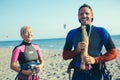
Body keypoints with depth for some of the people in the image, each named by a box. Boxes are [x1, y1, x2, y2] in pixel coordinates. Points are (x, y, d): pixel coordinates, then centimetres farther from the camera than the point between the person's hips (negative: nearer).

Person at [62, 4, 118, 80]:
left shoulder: (101, 32, -2)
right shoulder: (72, 33, 2)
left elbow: (113, 53, -2)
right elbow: (65, 55, 4)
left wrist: (95, 60, -14)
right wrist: (77, 50, -15)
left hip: (95, 74, -1)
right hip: (78, 74, 1)